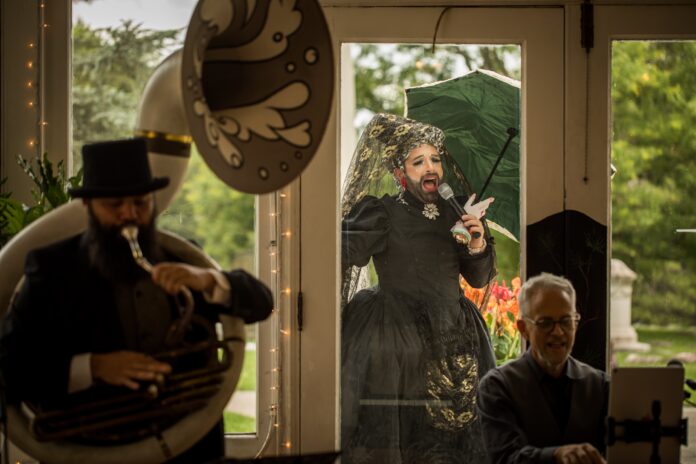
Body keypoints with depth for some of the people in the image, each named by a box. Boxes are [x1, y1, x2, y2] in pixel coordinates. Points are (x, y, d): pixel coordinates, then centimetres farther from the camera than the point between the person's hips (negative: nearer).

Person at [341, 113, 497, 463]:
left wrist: (478, 247, -1)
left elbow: (479, 279, 16)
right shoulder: (382, 214, -2)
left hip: (452, 339, 5)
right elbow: (345, 251, -17)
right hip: (396, 340, -5)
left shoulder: (453, 215, 12)